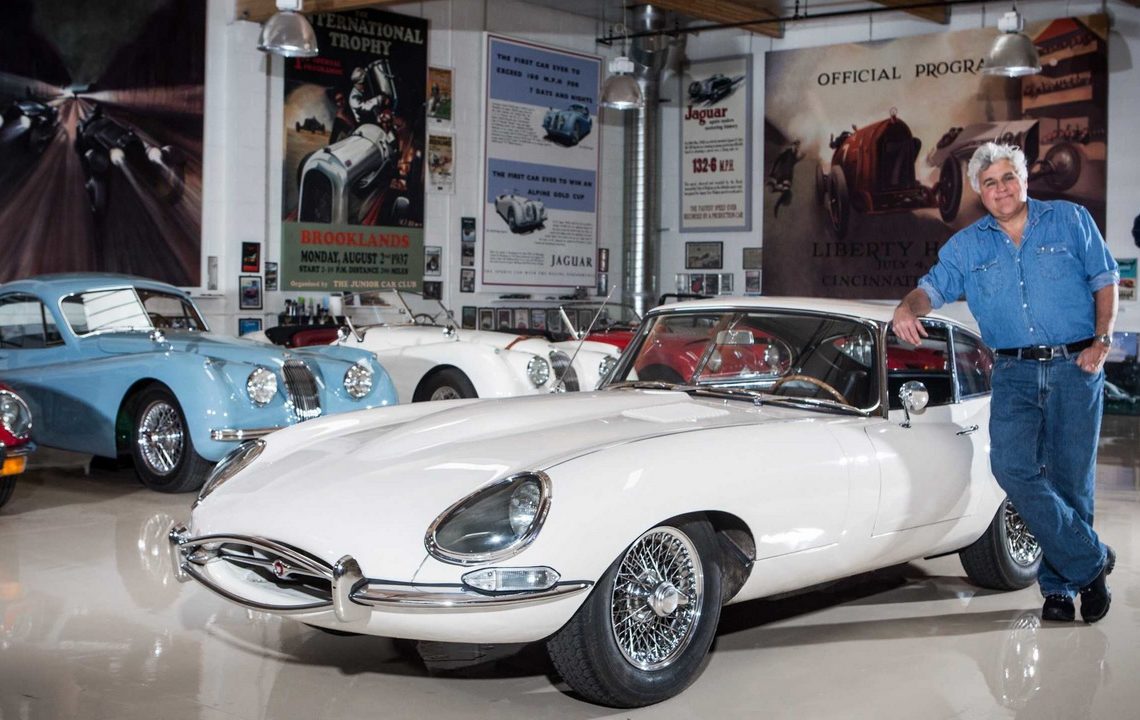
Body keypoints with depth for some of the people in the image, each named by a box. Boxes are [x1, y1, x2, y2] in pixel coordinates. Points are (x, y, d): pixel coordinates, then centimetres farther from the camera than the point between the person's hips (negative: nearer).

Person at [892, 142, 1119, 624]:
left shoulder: (1071, 221, 7)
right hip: (1014, 374, 2)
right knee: (1012, 468, -15)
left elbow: (1105, 281, 7)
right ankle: (1089, 561, -2)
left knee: (1070, 479, 1)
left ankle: (1060, 583, 16)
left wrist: (1102, 340, -5)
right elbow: (933, 287, 2)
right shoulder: (967, 245, 12)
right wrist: (908, 307, -21)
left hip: (1076, 367, -1)